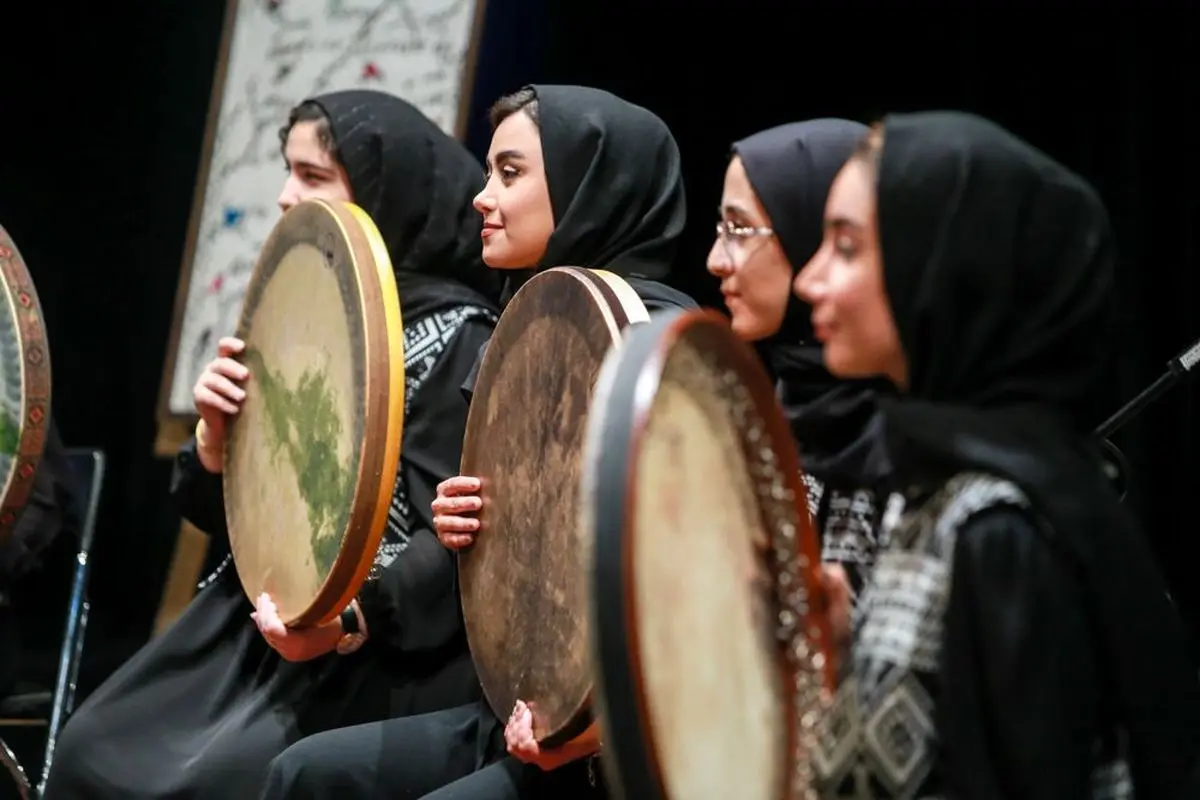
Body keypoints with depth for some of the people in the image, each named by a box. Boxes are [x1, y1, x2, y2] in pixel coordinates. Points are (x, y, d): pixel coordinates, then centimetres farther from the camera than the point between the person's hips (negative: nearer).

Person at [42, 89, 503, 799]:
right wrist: (218, 430, -6)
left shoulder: (458, 336, -11)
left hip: (374, 657, -7)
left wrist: (349, 619, -32)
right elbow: (228, 515, 14)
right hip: (257, 624, 8)